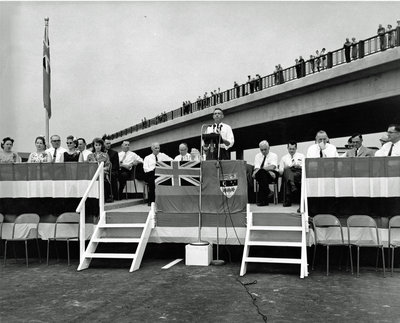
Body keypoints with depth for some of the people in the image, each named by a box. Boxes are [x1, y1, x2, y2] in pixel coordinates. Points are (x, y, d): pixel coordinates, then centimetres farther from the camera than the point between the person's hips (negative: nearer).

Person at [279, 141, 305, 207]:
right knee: (287, 170, -39)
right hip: (287, 172, 1)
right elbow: (280, 171, 16)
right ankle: (293, 186, -61)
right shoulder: (284, 158, 27)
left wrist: (299, 166, -11)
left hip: (299, 172, -1)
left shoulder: (301, 156, 25)